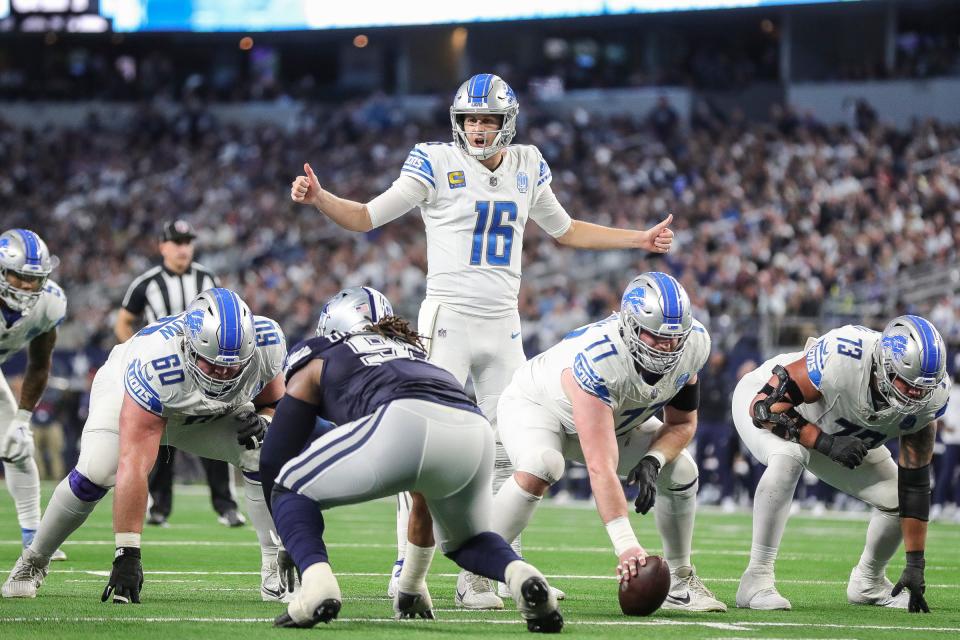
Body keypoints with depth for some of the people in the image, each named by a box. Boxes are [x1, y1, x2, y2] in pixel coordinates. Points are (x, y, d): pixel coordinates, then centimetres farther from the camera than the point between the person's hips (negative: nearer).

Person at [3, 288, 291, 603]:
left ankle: (275, 570, -9)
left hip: (219, 411, 4)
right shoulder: (156, 364, -44)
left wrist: (263, 421, -32)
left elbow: (273, 402, -6)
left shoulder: (266, 345, -31)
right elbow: (133, 468, -45)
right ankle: (34, 560, -2)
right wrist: (127, 553, -47)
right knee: (96, 471, -26)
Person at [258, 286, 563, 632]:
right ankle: (519, 573, -2)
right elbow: (424, 496, 49)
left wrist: (293, 541, 44)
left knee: (291, 490, 18)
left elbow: (276, 458, 29)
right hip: (475, 431, 5)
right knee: (465, 541, 31)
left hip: (403, 425, -5)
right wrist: (411, 584, 56)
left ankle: (317, 580, -10)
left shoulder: (317, 361, 31)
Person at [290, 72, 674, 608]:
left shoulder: (526, 168, 10)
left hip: (504, 327, 5)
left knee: (506, 453, 2)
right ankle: (407, 571, -5)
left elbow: (565, 230, 25)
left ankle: (476, 576, 8)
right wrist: (319, 197, -19)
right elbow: (367, 217, -2)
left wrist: (640, 240, 24)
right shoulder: (438, 164, -4)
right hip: (448, 322, -5)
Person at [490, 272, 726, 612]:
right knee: (541, 467, -36)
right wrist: (625, 543, -55)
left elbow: (683, 423, -5)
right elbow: (601, 467, -49)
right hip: (536, 404, -6)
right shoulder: (595, 359, -44)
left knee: (682, 472, -6)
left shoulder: (693, 345, -24)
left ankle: (679, 582, 13)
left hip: (615, 417, 6)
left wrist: (652, 462, -27)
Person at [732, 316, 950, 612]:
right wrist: (826, 443, -44)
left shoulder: (928, 397, -24)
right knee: (789, 457, -39)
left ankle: (868, 583, 28)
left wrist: (916, 564, -16)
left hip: (832, 430, 6)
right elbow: (765, 405, -34)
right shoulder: (841, 359, -43)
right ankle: (756, 579, -31)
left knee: (898, 498, -1)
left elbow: (915, 484, -15)